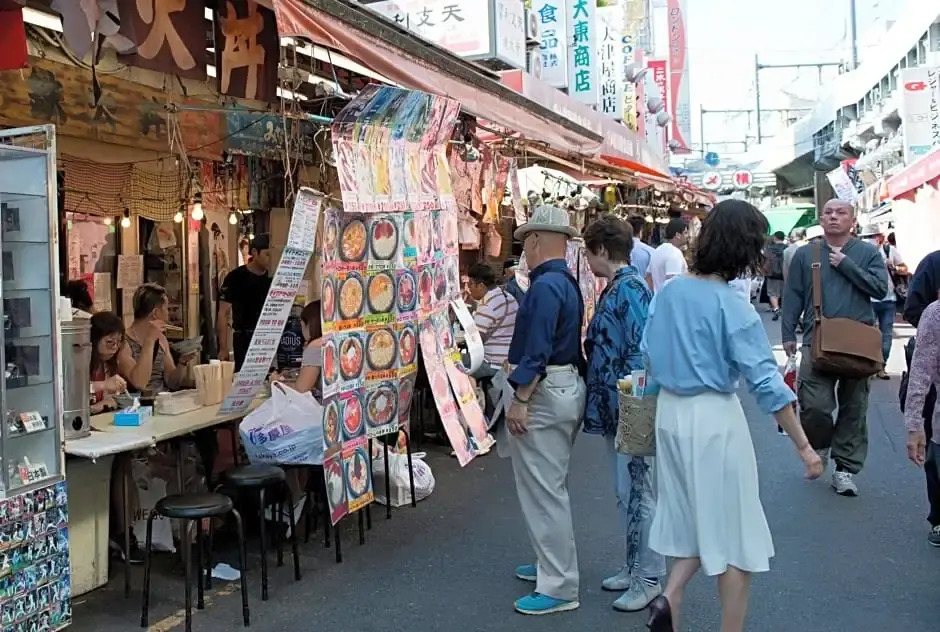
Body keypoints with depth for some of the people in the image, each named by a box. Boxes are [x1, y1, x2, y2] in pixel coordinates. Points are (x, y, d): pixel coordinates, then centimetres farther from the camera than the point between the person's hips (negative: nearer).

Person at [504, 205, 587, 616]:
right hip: (567, 386, 11)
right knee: (551, 487, 20)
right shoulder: (567, 281, 13)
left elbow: (537, 349, -24)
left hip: (544, 393, -11)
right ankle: (553, 564, 33)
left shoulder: (545, 285, -19)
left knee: (541, 491, -3)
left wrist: (520, 401, -22)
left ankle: (559, 588, 5)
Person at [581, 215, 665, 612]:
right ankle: (633, 566, 30)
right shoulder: (615, 288, 11)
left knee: (637, 493, 1)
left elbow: (640, 352, -22)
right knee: (625, 492, 17)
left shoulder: (630, 289, -18)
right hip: (613, 407, 10)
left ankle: (649, 579, 13)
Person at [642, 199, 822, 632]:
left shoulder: (667, 293, 2)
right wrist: (803, 446, -12)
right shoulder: (732, 308, -17)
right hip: (714, 418, -6)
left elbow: (649, 356, 8)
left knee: (694, 519, 22)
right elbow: (766, 383, -18)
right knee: (730, 529, 9)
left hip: (670, 413, 6)